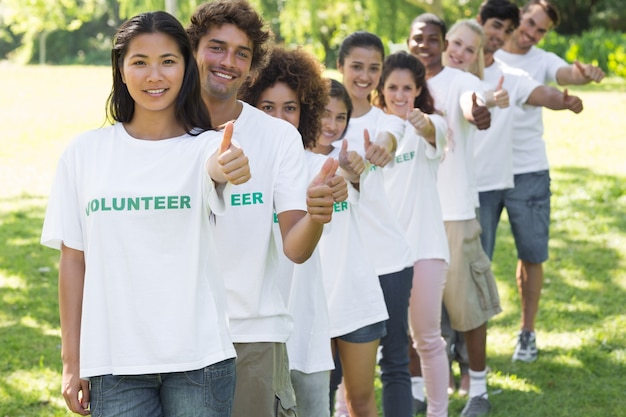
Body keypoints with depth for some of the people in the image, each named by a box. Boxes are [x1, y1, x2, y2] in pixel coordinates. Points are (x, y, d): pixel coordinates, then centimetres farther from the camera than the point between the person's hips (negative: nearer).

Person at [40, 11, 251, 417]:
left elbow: (217, 172, -26)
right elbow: (73, 260, 5)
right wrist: (72, 361, 2)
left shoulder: (207, 147, -2)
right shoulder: (85, 152, 3)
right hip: (113, 363, 1)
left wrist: (225, 169, -50)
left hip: (198, 357, -1)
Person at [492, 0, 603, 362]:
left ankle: (528, 333, 21)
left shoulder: (543, 61, 1)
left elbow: (567, 74, -20)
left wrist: (586, 74, -42)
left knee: (531, 256, 7)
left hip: (529, 173, 1)